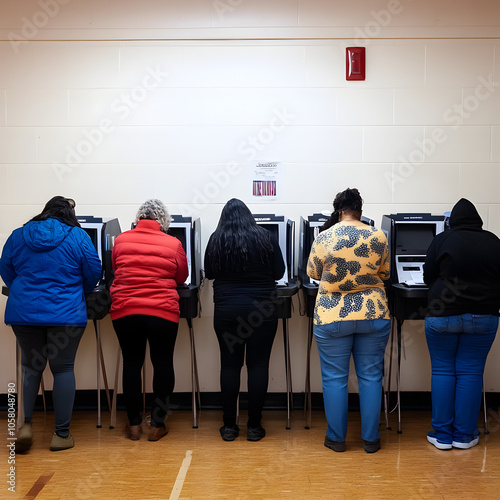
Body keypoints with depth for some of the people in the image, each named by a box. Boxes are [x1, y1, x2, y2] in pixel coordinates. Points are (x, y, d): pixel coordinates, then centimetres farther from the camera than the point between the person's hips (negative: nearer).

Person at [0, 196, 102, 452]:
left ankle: (26, 424, 6)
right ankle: (61, 434, 11)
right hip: (66, 314, -2)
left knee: (30, 366, 18)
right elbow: (93, 273, -1)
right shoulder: (78, 237, -2)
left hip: (23, 313, 3)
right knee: (63, 368, 7)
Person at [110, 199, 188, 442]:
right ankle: (157, 424, 15)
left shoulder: (121, 240, 3)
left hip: (124, 311, 2)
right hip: (163, 312, -1)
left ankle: (134, 424, 19)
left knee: (131, 362, 13)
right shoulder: (173, 244, -1)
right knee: (162, 363, 11)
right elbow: (182, 277, 12)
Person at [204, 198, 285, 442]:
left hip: (227, 310, 1)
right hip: (262, 310, 0)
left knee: (230, 365, 7)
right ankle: (254, 426, 10)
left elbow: (209, 273, 9)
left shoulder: (216, 240, -2)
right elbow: (279, 272, 4)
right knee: (258, 365, 4)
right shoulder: (265, 238, -3)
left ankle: (229, 426, 13)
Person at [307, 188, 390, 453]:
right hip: (374, 315, 2)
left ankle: (337, 439, 16)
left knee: (334, 378, 8)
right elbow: (384, 274, 10)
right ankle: (370, 439, 18)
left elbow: (312, 273, 5)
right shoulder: (378, 237, -3)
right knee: (371, 377, 10)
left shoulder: (323, 238, -8)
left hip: (332, 318, -2)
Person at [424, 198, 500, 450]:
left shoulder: (443, 240, -6)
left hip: (443, 315, -2)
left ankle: (442, 434, 10)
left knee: (442, 371, 7)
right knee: (470, 373, 7)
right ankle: (464, 435, 12)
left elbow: (428, 277, 0)